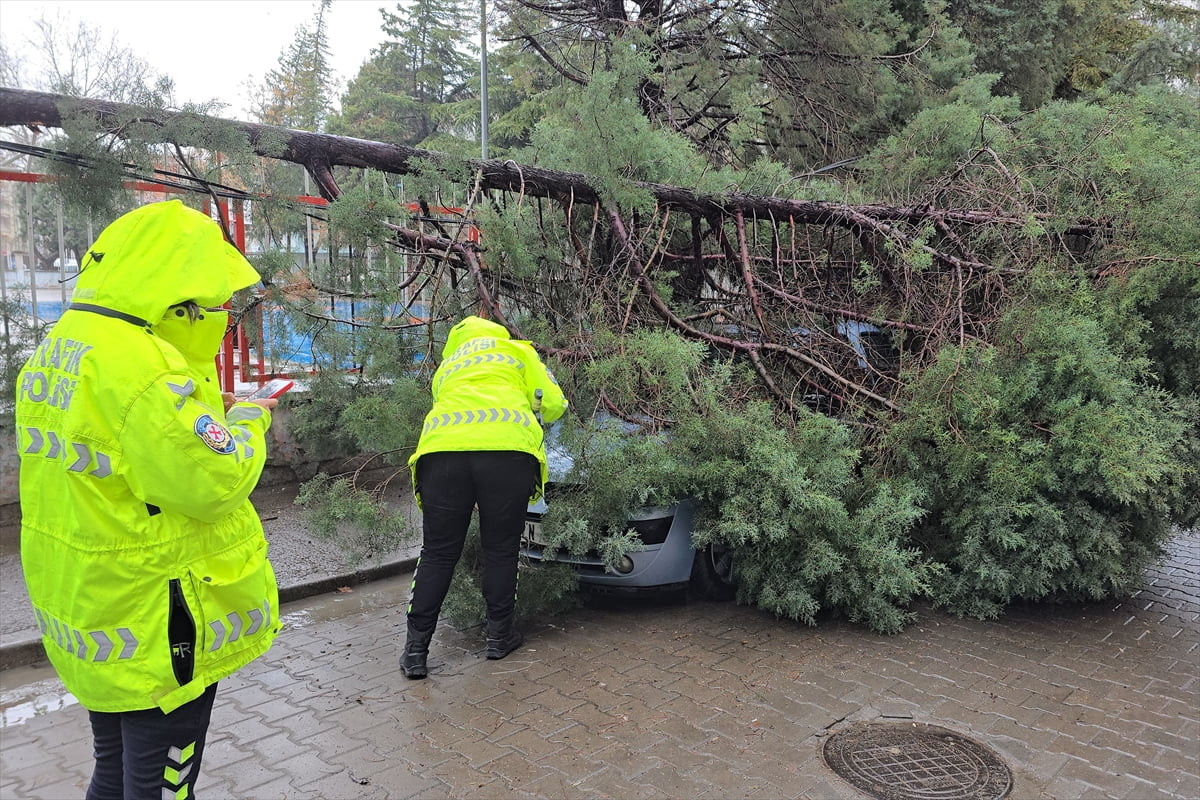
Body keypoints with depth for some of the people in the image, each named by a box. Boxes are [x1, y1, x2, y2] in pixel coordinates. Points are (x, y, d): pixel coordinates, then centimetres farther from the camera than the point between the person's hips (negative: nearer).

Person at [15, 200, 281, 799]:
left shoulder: (54, 351, 6)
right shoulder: (139, 362, -26)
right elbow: (211, 482, -27)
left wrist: (206, 413, 8)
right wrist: (249, 422, -9)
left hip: (88, 614, 9)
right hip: (156, 632, -9)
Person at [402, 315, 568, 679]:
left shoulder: (445, 369, 37)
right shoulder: (516, 350, 26)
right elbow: (553, 404, 19)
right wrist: (534, 414, 40)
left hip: (442, 451, 2)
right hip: (507, 450, -2)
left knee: (437, 554, 12)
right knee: (501, 550, 14)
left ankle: (416, 649, 15)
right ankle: (500, 635, 27)